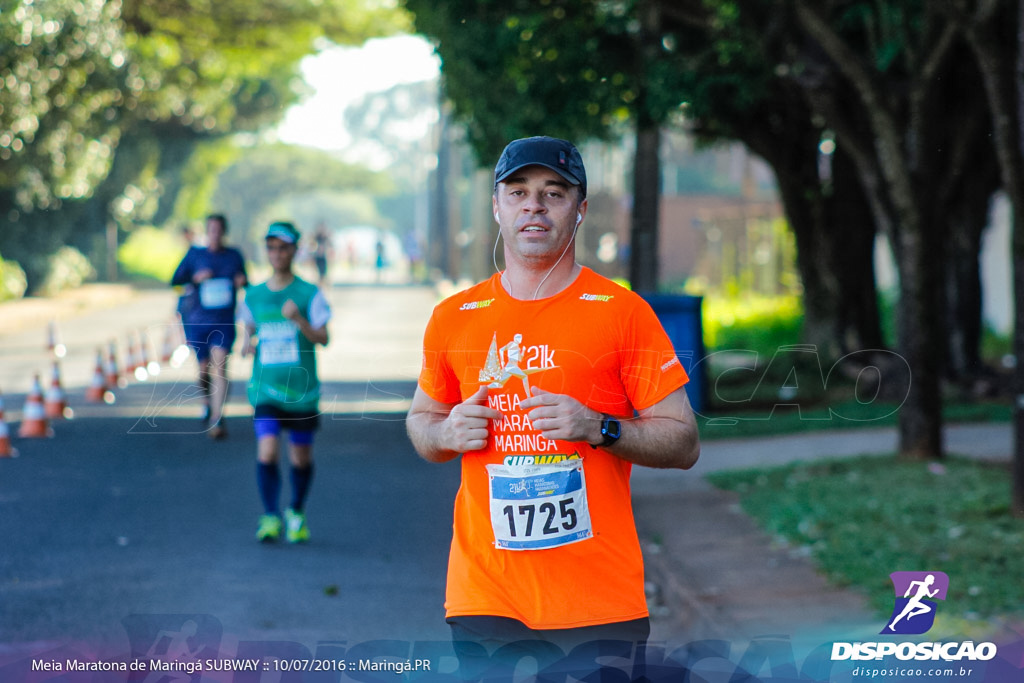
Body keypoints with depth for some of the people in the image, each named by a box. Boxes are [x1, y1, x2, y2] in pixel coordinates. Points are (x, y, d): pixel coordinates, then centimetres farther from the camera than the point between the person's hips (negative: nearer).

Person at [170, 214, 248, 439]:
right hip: (199, 321, 1)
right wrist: (195, 278, -16)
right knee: (204, 368, 8)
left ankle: (217, 420, -20)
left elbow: (244, 280, 18)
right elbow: (175, 281, 1)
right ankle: (207, 402, 40)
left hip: (224, 323, -1)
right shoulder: (195, 254, 2)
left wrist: (243, 281, -6)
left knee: (219, 366, -16)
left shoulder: (234, 255, 5)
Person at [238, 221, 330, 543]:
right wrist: (246, 343, 0)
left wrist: (298, 319, -27)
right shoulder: (253, 296, 7)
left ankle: (297, 513, 30)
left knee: (301, 458, 8)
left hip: (302, 389, -1)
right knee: (267, 451, -16)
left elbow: (323, 339, -10)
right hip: (265, 387, 1)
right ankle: (270, 517, -8)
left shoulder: (309, 293, -3)